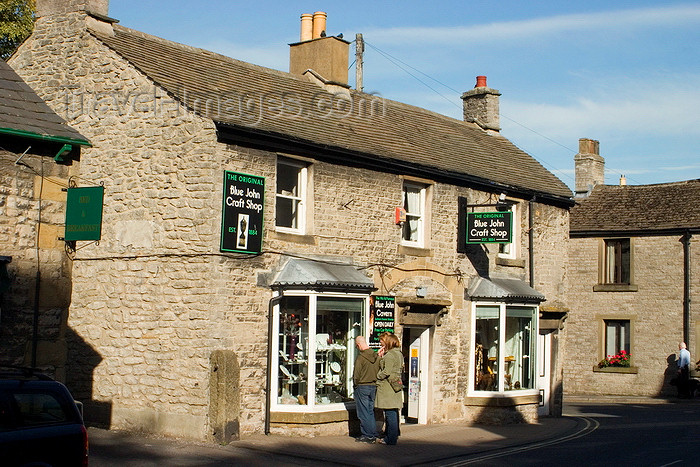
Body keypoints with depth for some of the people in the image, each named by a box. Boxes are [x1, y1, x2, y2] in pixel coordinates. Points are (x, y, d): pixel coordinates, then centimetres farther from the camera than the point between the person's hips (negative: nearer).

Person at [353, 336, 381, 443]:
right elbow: (379, 372, 8)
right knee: (371, 411, 16)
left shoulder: (360, 357, -16)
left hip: (362, 387, -6)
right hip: (373, 386, 6)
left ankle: (367, 435, 4)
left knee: (363, 413, 2)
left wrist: (355, 385, 2)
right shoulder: (376, 356, 3)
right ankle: (374, 434, 17)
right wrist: (374, 382, 16)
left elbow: (356, 375, -14)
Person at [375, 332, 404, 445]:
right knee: (394, 413, 16)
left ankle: (391, 438, -2)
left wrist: (377, 376, -6)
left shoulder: (389, 355, -16)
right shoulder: (398, 353, 14)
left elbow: (386, 372, -21)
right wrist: (381, 356, 9)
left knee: (390, 413, -5)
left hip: (388, 388, -10)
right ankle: (394, 435, 24)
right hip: (396, 385, 10)